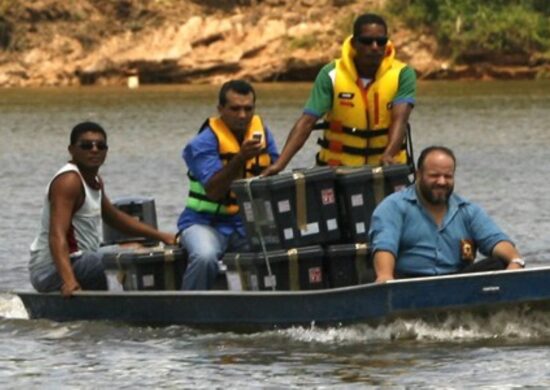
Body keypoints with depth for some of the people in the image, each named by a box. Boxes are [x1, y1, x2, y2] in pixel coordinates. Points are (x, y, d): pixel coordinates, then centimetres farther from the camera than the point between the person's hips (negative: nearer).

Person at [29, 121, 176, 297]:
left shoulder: (95, 181, 11)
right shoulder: (68, 181, -19)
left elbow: (114, 217, 28)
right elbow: (57, 235, -31)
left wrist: (160, 236, 22)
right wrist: (69, 280, -46)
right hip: (52, 271, -10)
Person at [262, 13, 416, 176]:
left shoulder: (402, 75, -6)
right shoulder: (332, 75, -6)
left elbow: (399, 120, -19)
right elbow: (307, 122, -12)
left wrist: (388, 156, -39)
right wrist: (279, 164, -24)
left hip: (386, 168, 0)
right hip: (338, 167, 0)